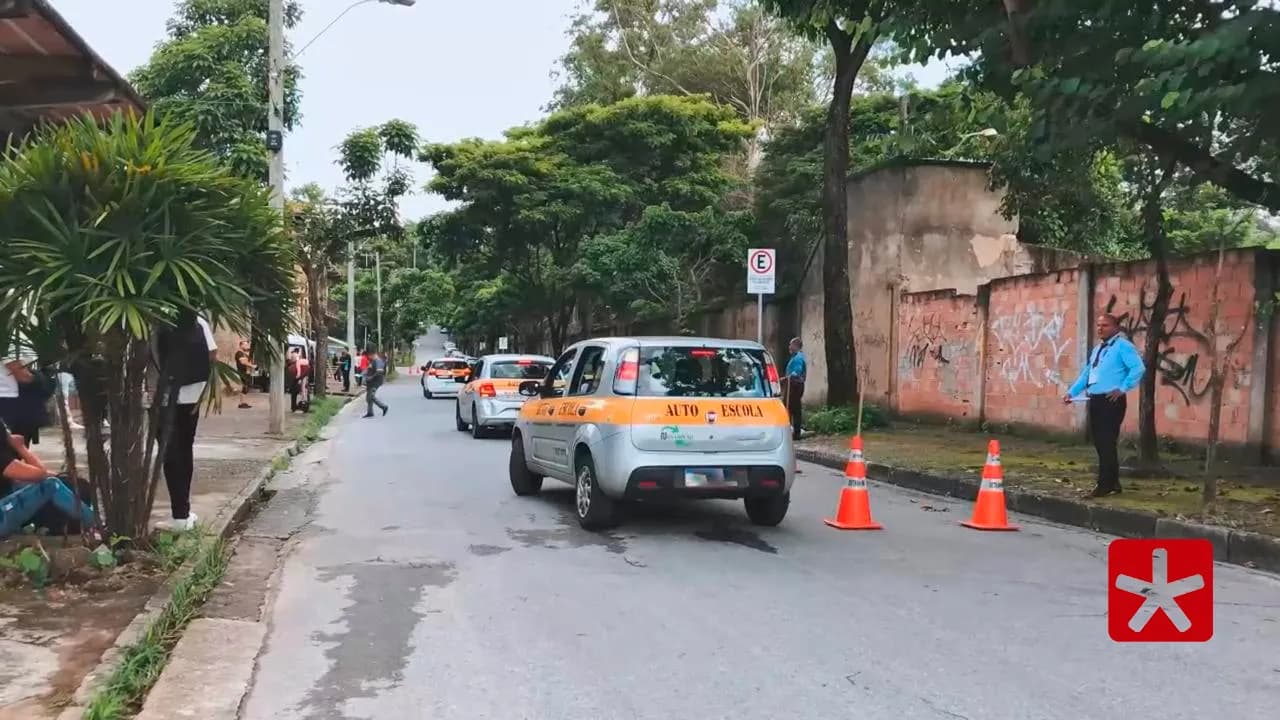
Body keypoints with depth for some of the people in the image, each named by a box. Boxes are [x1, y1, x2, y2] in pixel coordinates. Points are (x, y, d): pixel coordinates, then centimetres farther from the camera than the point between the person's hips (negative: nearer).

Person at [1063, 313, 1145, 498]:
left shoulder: (1122, 346, -7)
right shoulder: (1097, 349, 21)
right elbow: (1085, 374, 24)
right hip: (1095, 400, 9)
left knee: (1107, 442, -8)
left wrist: (1122, 388, -19)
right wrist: (1072, 392, 15)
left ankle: (1105, 485, -4)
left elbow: (1138, 368, -18)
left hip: (1112, 401, -9)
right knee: (1099, 442, 11)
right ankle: (1112, 483, 21)